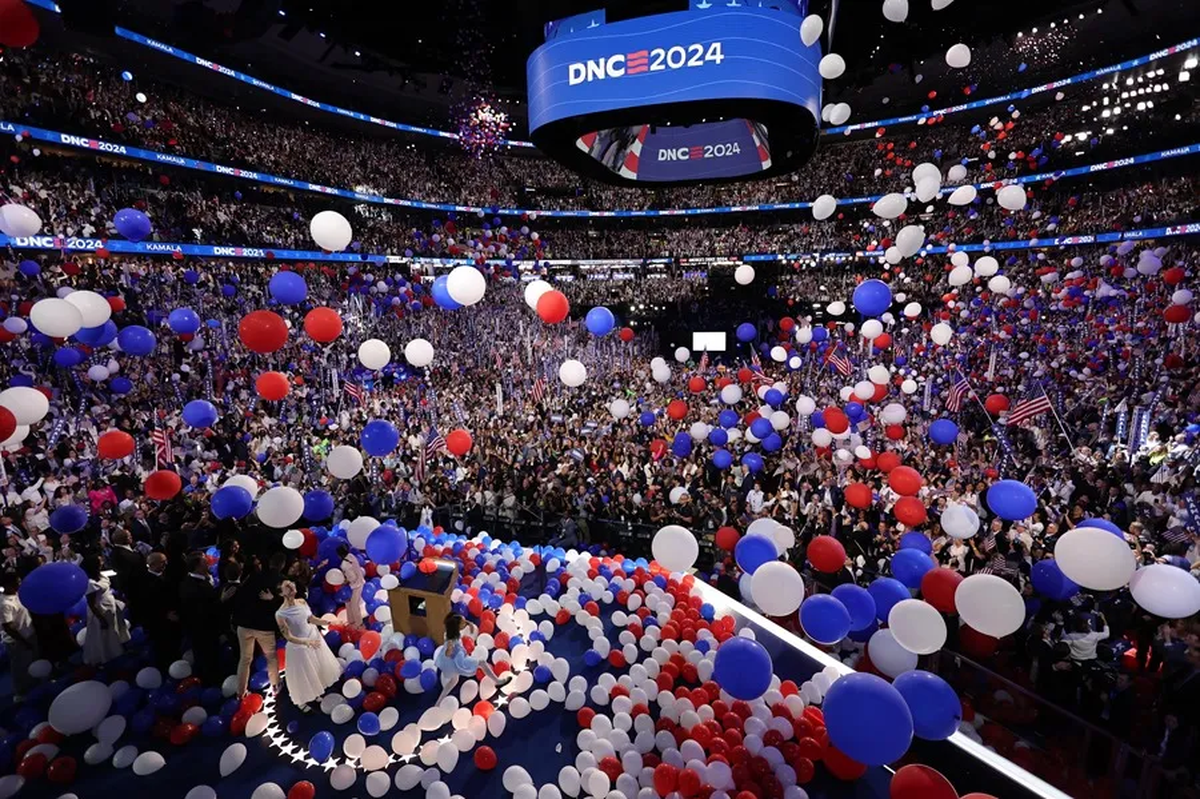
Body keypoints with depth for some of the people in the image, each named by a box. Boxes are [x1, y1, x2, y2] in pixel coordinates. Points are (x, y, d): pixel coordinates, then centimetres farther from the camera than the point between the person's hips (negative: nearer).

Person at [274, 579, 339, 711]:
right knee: (303, 675, 15)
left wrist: (328, 623, -9)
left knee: (319, 668, 24)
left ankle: (315, 694, 51)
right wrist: (305, 641, -35)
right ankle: (301, 702, 44)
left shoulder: (302, 602, -12)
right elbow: (288, 637, -23)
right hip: (298, 646, -6)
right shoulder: (280, 614, -28)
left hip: (313, 636, 6)